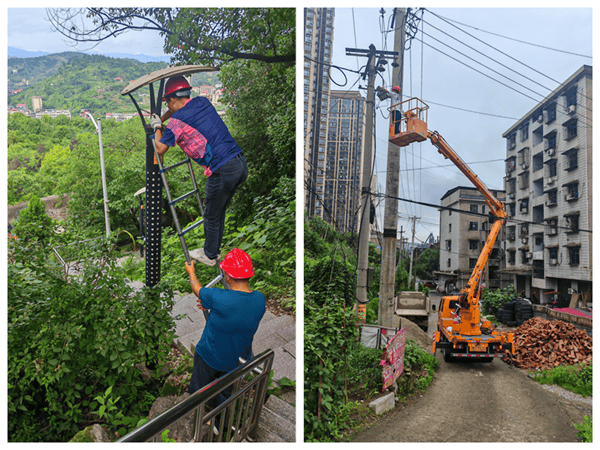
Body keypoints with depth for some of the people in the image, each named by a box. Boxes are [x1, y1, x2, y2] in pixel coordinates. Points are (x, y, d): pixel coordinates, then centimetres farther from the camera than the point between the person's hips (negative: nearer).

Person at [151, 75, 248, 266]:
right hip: (241, 163, 8)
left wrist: (157, 127, 20)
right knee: (219, 211, 24)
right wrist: (160, 120, 42)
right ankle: (214, 249, 40)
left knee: (212, 217, 14)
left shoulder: (177, 121, -7)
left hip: (223, 171, -7)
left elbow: (160, 149, 4)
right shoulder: (203, 102, 14)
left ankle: (209, 256, 33)